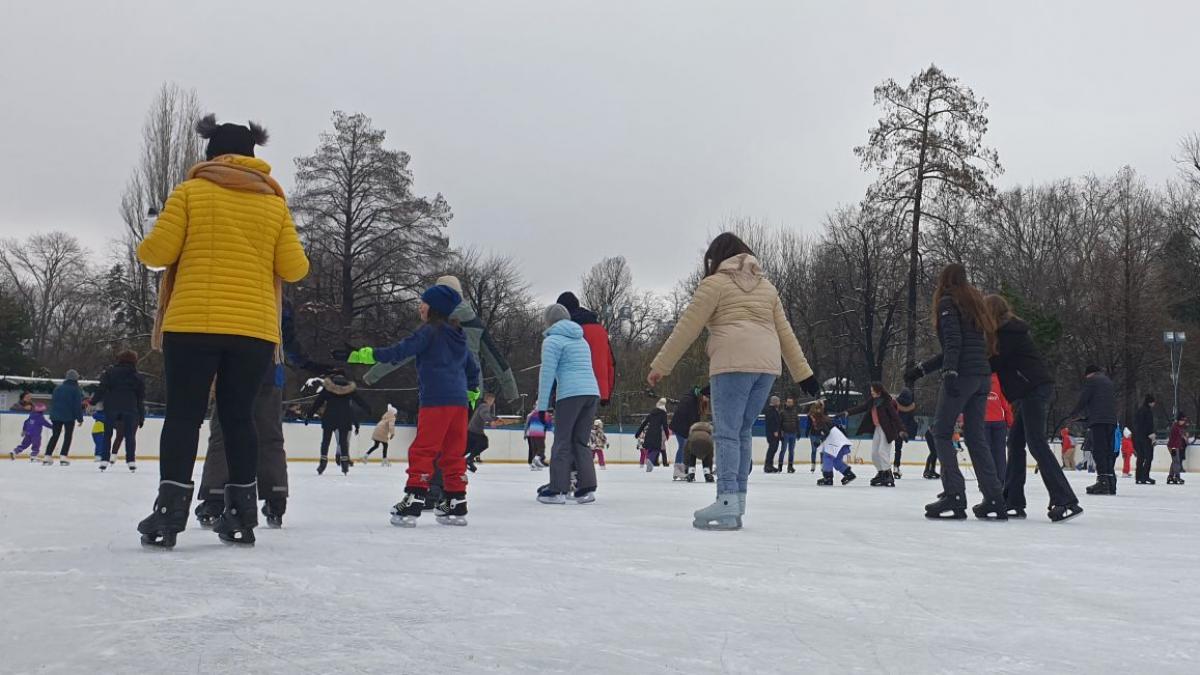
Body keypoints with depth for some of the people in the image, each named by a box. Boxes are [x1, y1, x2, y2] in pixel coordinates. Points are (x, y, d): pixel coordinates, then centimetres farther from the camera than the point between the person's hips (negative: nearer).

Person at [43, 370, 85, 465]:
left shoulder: (58, 388, 8)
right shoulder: (76, 389, -8)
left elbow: (52, 403, 12)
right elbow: (78, 405, -10)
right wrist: (80, 419, -4)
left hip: (56, 416, 4)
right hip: (69, 417, -4)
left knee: (55, 436, 14)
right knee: (68, 437, 6)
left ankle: (48, 456, 9)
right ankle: (63, 457, -5)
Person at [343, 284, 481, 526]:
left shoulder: (430, 331, -5)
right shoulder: (458, 335, 19)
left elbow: (403, 350, -16)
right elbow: (472, 366, 27)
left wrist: (372, 355, -17)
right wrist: (473, 389, 38)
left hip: (436, 400, -8)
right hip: (459, 402, 8)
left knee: (422, 451, -6)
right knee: (453, 453, 10)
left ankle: (413, 501, -9)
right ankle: (456, 504, 10)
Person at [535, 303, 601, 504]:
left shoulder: (553, 340, 1)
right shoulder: (581, 339, 25)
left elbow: (547, 374, -6)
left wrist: (542, 406, -4)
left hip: (570, 394, -7)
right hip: (592, 392, 7)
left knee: (562, 441, -1)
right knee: (581, 442, 11)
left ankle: (557, 489, -1)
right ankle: (586, 488, 5)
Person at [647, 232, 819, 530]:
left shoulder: (715, 283, 6)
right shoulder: (766, 287, 25)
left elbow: (686, 329, 2)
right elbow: (785, 334, 23)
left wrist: (660, 367, 4)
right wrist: (803, 373, 24)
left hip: (734, 363, -6)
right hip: (767, 364, 6)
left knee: (727, 432, -7)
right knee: (743, 431, 13)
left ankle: (728, 503, -17)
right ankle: (737, 499, 12)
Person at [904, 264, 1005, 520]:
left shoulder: (947, 302, 1)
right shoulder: (973, 303, 24)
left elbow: (953, 341, -14)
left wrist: (949, 372, -25)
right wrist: (921, 369, 28)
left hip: (962, 375, -7)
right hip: (983, 376, 7)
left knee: (942, 431, -2)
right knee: (976, 437, 9)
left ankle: (954, 495, -10)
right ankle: (994, 499, 5)